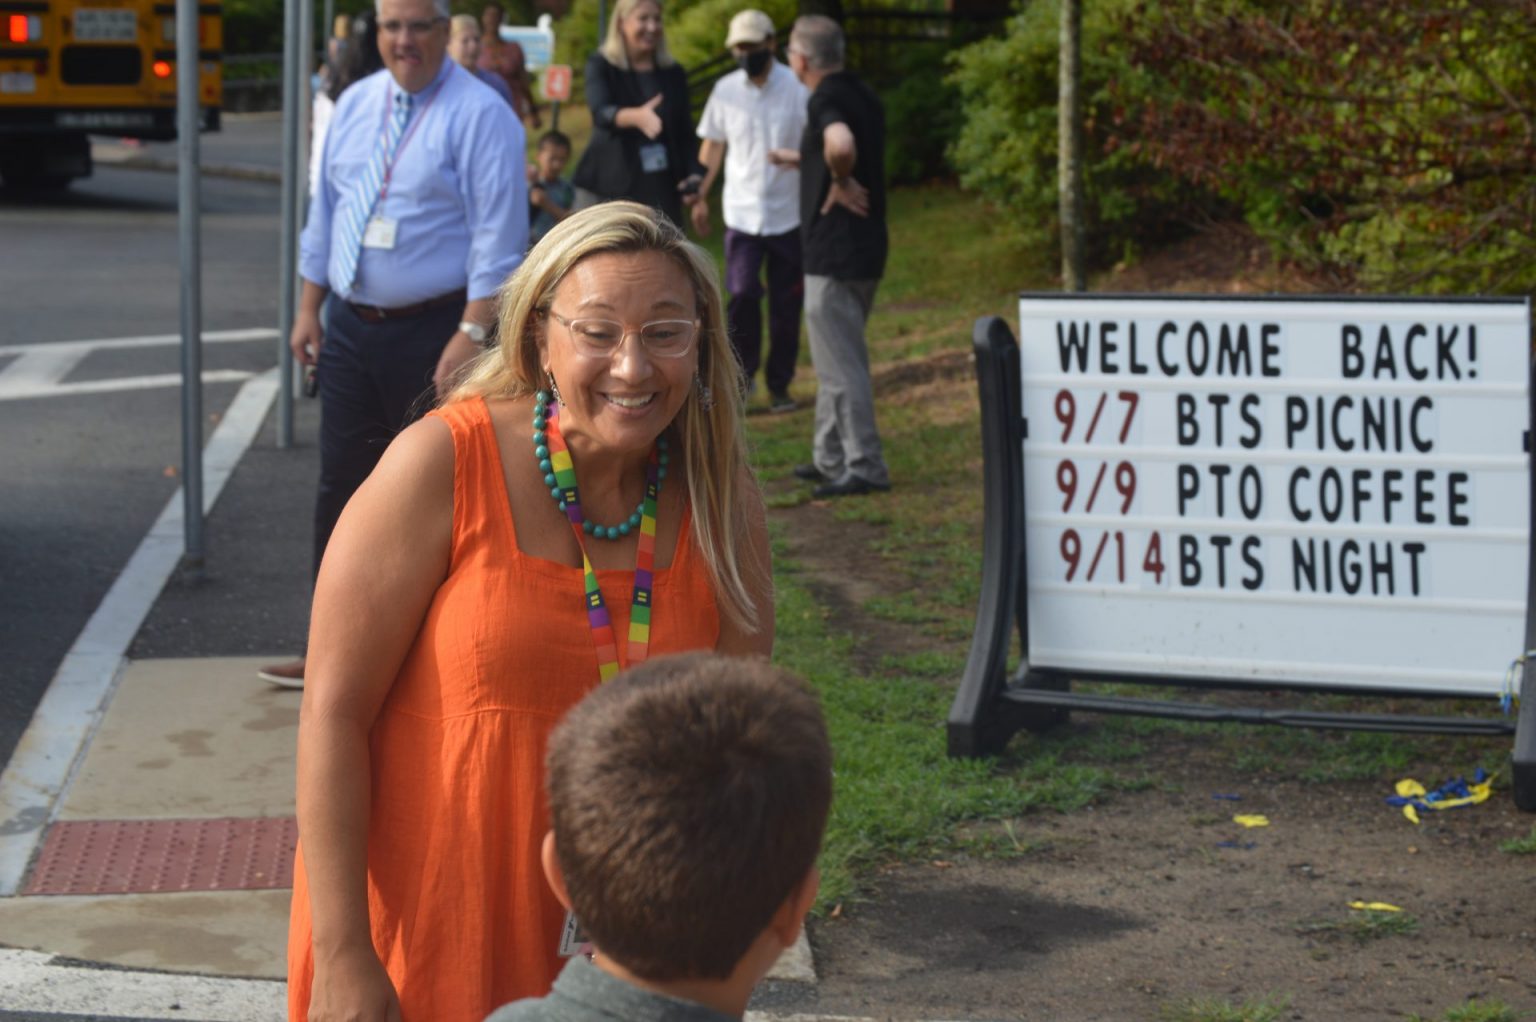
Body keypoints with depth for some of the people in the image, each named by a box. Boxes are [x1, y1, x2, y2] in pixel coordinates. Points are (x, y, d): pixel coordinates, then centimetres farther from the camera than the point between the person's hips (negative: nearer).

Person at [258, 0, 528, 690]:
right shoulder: (355, 106, 10)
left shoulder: (479, 115, -10)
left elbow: (499, 237, -15)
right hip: (351, 326, 7)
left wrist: (473, 333, -21)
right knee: (341, 485, 10)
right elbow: (325, 212, 16)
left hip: (434, 331, -6)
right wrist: (309, 310, 13)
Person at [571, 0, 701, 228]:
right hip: (607, 186, -3)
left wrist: (690, 173, -4)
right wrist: (636, 116, -40)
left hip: (660, 188, 3)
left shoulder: (673, 73, 11)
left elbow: (684, 130, 13)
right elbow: (601, 111, -19)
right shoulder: (601, 66, 0)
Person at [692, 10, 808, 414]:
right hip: (742, 212, 1)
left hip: (789, 213, -1)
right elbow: (712, 146, 12)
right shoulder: (726, 90, 3)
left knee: (786, 304, 4)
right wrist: (700, 197, 10)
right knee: (742, 296, -10)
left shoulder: (797, 88, -6)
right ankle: (741, 376, 6)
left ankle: (779, 385, 15)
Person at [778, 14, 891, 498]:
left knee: (841, 364, -4)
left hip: (835, 253, -10)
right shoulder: (863, 95, 12)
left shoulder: (826, 100, -17)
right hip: (865, 247, 10)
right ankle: (831, 459, 25)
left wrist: (840, 183, -21)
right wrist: (798, 159, 38)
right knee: (836, 359, 18)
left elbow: (840, 146, -40)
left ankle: (865, 467, -2)